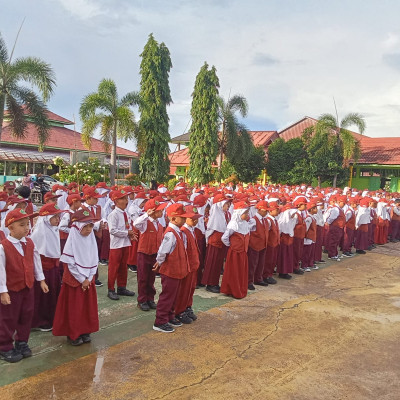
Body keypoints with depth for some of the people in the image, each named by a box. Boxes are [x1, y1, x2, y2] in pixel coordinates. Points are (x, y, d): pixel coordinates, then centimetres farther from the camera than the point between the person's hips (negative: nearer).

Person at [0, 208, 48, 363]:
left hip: (28, 287, 6)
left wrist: (41, 280, 9)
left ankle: (22, 342, 35)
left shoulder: (30, 244, -1)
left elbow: (36, 262, 7)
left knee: (26, 317, 16)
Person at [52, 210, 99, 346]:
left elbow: (94, 261, 3)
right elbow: (71, 264, -16)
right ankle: (72, 334, 21)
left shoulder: (91, 240, -1)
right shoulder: (72, 241, -16)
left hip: (88, 279, 5)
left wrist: (89, 278, -6)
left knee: (88, 306, 11)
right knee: (74, 308, 5)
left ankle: (85, 332, 27)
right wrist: (82, 279, -14)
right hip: (74, 279, -5)